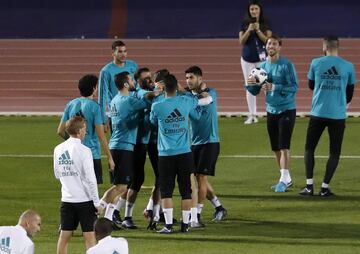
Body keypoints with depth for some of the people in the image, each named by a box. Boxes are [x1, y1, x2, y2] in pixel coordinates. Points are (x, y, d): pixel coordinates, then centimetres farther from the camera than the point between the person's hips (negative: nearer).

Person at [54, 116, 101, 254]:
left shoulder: (58, 149, 4)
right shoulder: (84, 151, -13)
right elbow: (91, 179, -14)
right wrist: (97, 203, -9)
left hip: (67, 199, 5)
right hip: (85, 200, -5)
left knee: (64, 236, 10)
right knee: (90, 236, -1)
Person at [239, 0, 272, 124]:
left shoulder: (265, 24, -2)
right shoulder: (245, 23, 2)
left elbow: (268, 40, -9)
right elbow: (241, 41, -3)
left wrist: (258, 30, -20)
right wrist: (249, 30, -17)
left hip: (262, 58, -3)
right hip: (247, 59, 3)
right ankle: (252, 115, 10)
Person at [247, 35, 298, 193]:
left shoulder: (287, 65, -11)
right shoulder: (263, 66, 6)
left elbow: (294, 88, -17)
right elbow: (255, 91, 11)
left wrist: (274, 87, -26)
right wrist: (251, 85, -12)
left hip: (286, 110, -6)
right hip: (271, 110, 6)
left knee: (284, 146, -12)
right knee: (276, 148, 9)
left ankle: (283, 180, -11)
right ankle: (287, 179, 20)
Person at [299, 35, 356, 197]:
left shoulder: (316, 63, -2)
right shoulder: (348, 67, 0)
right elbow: (349, 94, 10)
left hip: (318, 114, 0)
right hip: (338, 115, 0)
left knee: (309, 148, 12)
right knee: (334, 152, 9)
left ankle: (309, 186, 4)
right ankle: (325, 187, 3)